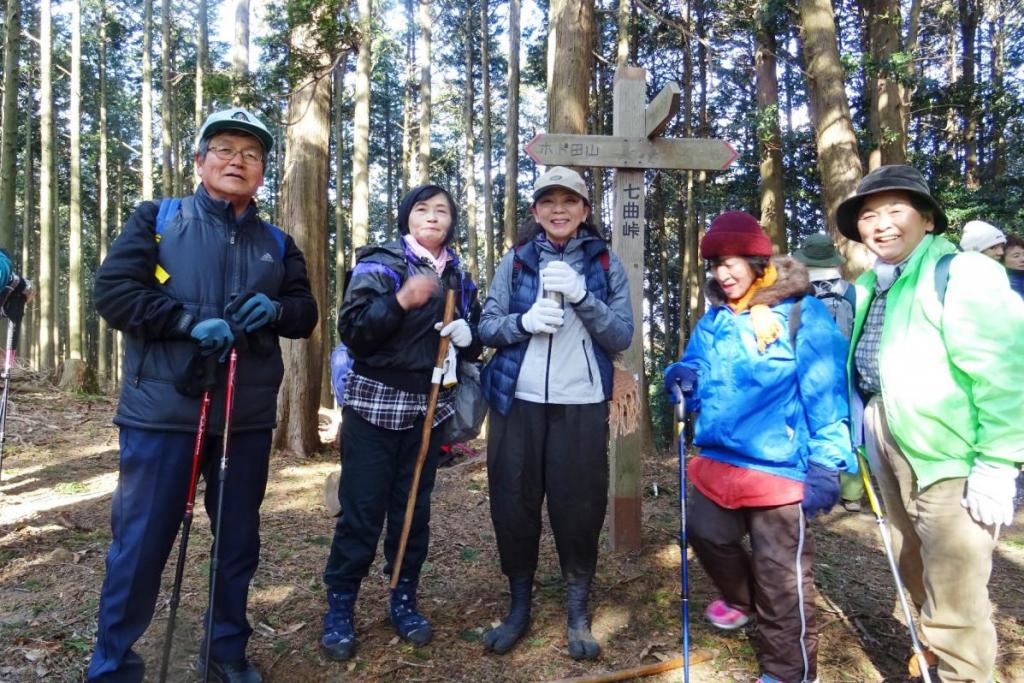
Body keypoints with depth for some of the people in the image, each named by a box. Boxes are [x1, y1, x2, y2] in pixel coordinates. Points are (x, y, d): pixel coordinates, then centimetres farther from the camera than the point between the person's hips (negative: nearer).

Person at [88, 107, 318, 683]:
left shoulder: (277, 243, 12)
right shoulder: (157, 220, 2)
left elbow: (307, 312, 10)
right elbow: (113, 291, -7)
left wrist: (274, 310, -12)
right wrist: (192, 320, -19)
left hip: (249, 418, 4)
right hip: (164, 412, -3)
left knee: (239, 542, 14)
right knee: (140, 543, 4)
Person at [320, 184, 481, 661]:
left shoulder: (458, 276, 10)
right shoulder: (378, 264, -6)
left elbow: (475, 340, 16)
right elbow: (350, 331, -15)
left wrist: (467, 336, -7)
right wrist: (401, 301, -27)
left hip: (429, 407, 5)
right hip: (375, 403, -4)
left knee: (414, 507, 11)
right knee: (362, 509, 0)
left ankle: (404, 600, 26)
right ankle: (339, 608, 16)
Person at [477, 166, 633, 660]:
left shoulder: (606, 264, 5)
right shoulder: (515, 260, 7)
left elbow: (622, 337, -3)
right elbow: (487, 327, 3)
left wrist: (582, 296, -18)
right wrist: (524, 322, -18)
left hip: (581, 405, -1)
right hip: (518, 401, 1)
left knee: (579, 505, 2)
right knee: (513, 503, 5)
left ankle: (577, 613, 20)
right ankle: (519, 605, 24)